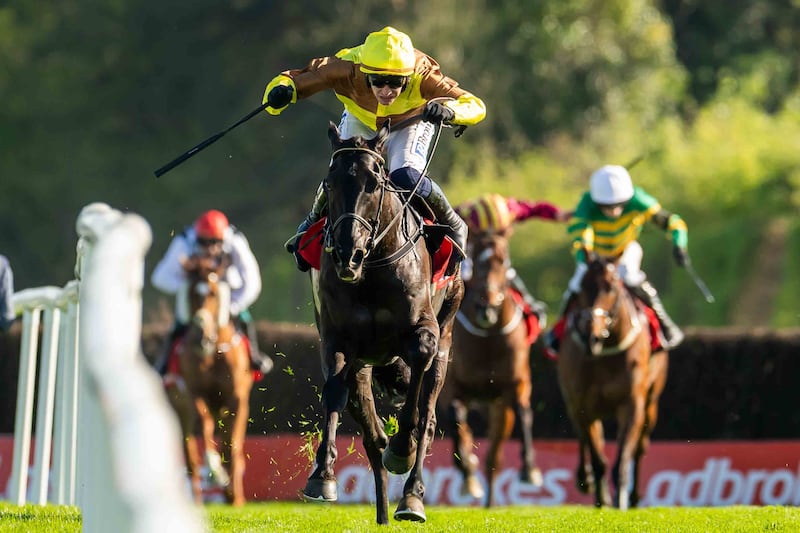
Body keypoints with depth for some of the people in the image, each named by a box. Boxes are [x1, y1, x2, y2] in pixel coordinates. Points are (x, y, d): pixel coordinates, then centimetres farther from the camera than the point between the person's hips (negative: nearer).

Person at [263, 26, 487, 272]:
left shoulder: (421, 76, -41)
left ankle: (453, 226, 3)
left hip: (409, 121, -1)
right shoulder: (346, 69, -40)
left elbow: (475, 106, -43)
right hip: (360, 120, 1)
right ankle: (313, 223, 19)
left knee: (406, 177, -26)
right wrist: (280, 90, -56)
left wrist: (449, 111, -66)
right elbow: (297, 79, -32)